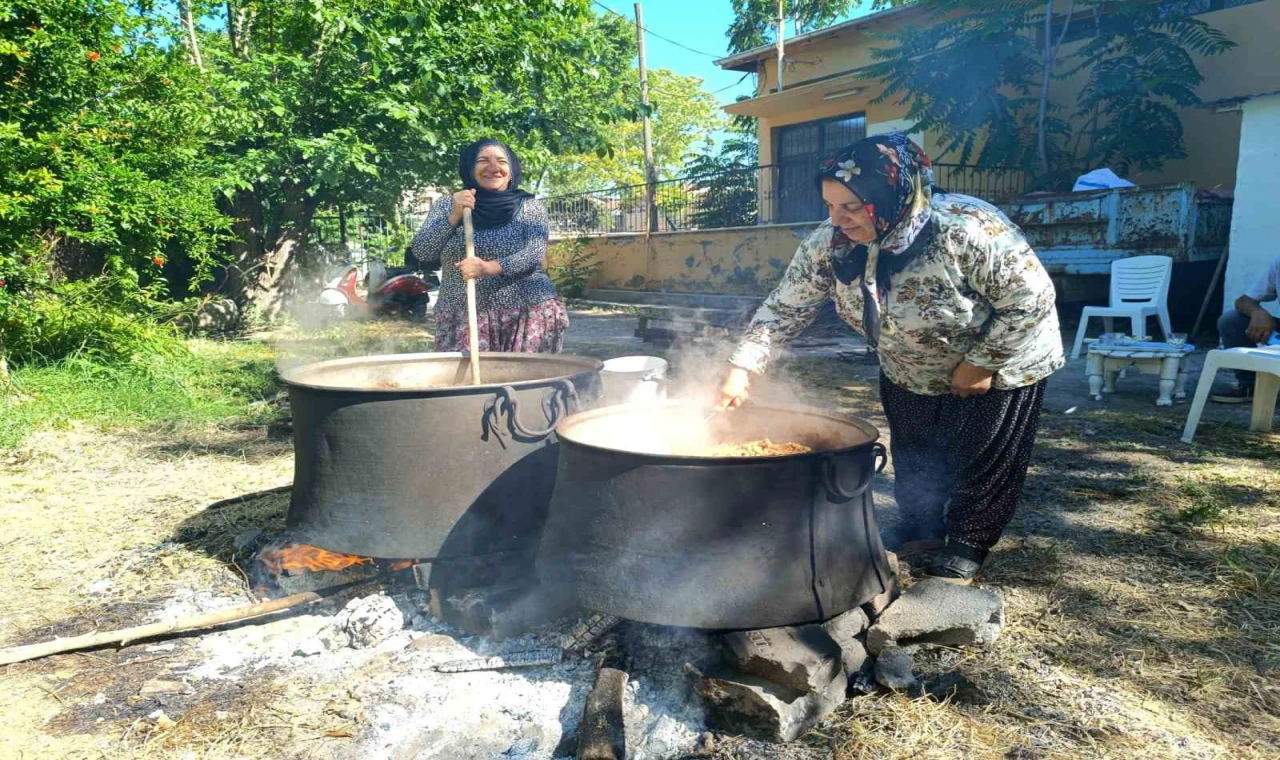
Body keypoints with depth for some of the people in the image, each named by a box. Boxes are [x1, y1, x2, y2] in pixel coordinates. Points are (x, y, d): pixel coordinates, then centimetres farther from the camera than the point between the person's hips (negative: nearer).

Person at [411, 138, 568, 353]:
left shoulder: (530, 207, 6)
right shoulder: (446, 206, 10)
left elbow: (536, 253, -9)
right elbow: (421, 253, 2)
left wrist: (490, 268, -25)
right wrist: (454, 217, -11)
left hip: (528, 314, -1)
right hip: (463, 319, 1)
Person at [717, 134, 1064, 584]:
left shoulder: (968, 230, -38)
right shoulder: (829, 244, -23)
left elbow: (1031, 298, -28)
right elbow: (786, 308, -18)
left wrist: (983, 362, -26)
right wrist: (742, 368, -28)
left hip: (999, 366, -5)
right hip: (909, 372, 5)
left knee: (981, 462, 9)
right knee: (913, 457, 20)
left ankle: (965, 548, 30)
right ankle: (921, 529, 43)